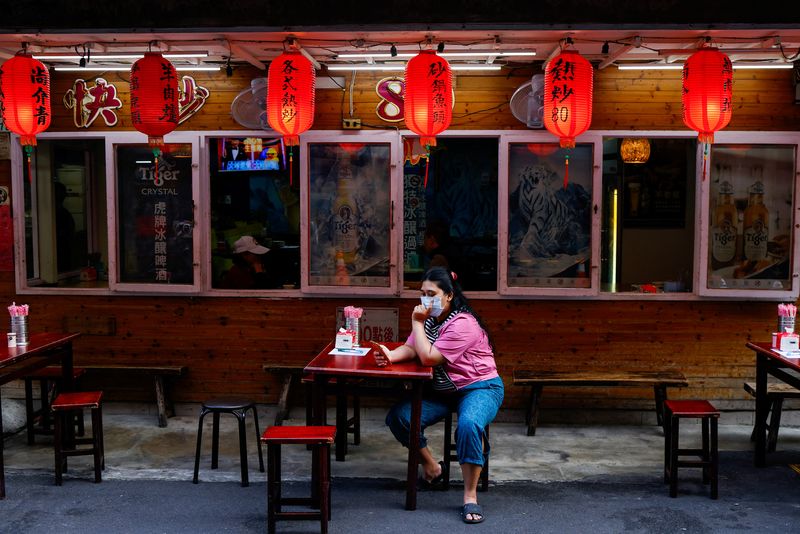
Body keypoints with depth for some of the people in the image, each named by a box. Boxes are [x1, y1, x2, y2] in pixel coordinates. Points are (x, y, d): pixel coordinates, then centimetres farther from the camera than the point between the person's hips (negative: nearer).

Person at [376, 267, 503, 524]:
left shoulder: (462, 323, -22)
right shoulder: (431, 318, 7)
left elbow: (428, 357, -26)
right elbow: (411, 349, 0)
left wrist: (417, 323, -19)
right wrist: (391, 355, -21)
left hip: (479, 387, -8)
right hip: (442, 391, 8)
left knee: (468, 424, -39)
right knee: (398, 417, -10)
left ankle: (470, 496, -25)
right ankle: (432, 468, 10)